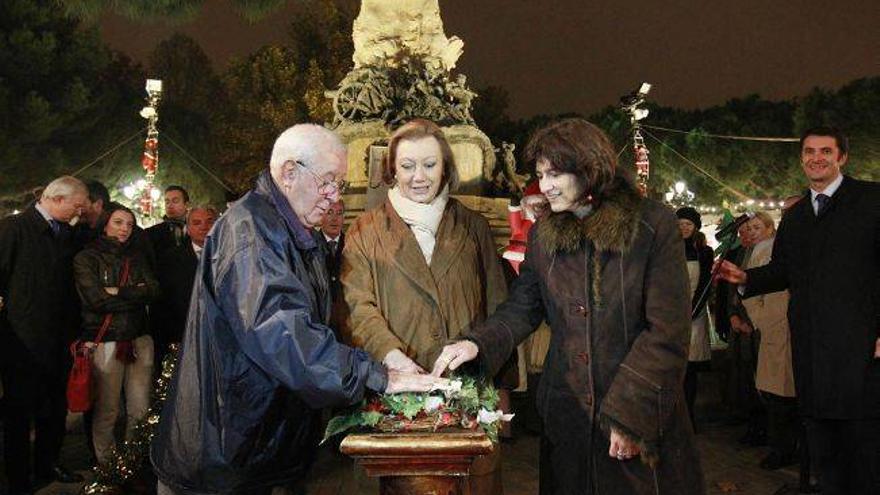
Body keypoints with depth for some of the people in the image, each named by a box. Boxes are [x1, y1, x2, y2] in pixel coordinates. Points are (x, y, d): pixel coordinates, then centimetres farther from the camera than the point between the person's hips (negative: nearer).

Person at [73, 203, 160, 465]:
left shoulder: (136, 256, 14)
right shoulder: (86, 258, 1)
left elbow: (153, 290, 1)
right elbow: (96, 299, -12)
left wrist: (118, 292, -10)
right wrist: (136, 295, -5)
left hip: (139, 339, 4)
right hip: (105, 342, -4)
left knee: (141, 410, 5)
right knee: (106, 411, 4)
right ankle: (106, 467, 19)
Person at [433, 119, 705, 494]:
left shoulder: (654, 225, -10)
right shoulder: (543, 235, 4)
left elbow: (667, 332, -13)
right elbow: (521, 308, 6)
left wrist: (630, 416, -16)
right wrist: (478, 343, -12)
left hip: (646, 421, -3)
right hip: (567, 415, 4)